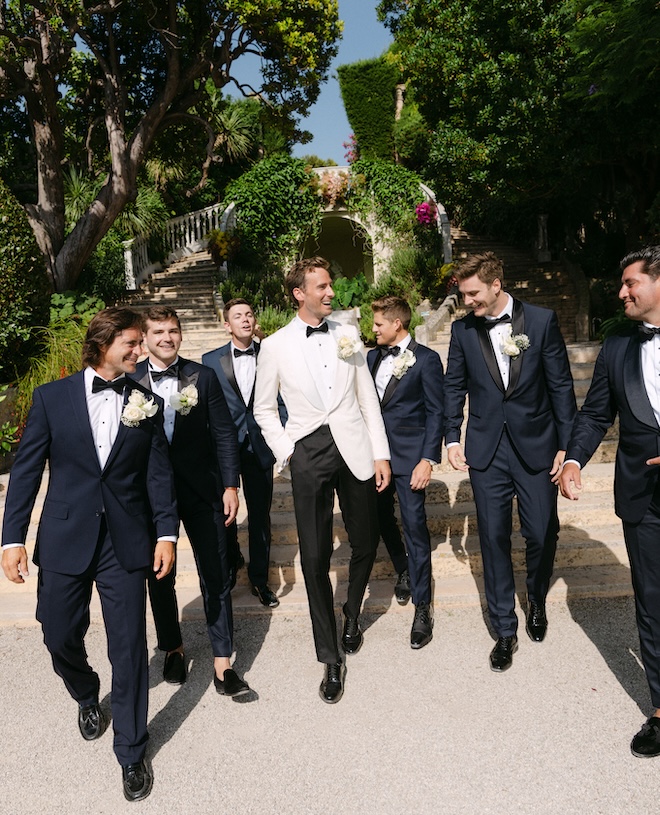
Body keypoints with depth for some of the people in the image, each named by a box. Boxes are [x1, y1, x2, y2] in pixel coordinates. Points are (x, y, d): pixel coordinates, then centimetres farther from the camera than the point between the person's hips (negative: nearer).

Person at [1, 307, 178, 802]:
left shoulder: (148, 404, 2)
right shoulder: (52, 397, 0)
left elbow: (159, 473, 1)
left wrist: (167, 533, -7)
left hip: (126, 542, 0)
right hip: (64, 539, 1)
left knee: (129, 646, 4)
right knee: (60, 637, 15)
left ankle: (131, 753, 25)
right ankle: (87, 699, 50)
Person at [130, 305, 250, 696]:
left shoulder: (203, 376, -3)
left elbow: (224, 433, -2)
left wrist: (230, 485, -6)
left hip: (201, 489, 0)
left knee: (216, 576, 5)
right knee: (159, 577, 16)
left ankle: (222, 663, 19)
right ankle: (173, 649, 39)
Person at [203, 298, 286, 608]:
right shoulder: (211, 360, 2)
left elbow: (282, 401, 2)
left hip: (259, 446, 0)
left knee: (260, 515, 9)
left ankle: (259, 579, 26)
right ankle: (231, 562, 42)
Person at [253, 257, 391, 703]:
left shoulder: (348, 335, 5)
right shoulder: (275, 346, 0)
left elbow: (368, 399, 7)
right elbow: (265, 409, 9)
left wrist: (381, 453, 2)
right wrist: (286, 452, -2)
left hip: (353, 450, 2)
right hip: (308, 454, -2)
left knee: (365, 543, 12)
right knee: (315, 557, 1)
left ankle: (351, 616, 42)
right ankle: (331, 658, 19)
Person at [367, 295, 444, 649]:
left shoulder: (426, 359, -7)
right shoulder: (373, 357, 11)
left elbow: (435, 413, -8)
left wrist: (428, 460, -15)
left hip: (409, 455, -6)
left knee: (414, 526, -4)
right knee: (382, 518, 14)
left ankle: (422, 606, 8)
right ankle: (404, 572, 41)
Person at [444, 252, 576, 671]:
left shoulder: (542, 320, -4)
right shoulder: (463, 329, 2)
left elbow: (561, 385, -2)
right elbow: (455, 387, 8)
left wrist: (567, 445, -3)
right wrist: (452, 438, 0)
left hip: (536, 446, -1)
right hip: (487, 450, 1)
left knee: (542, 534, 7)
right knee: (494, 538, 5)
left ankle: (537, 601, 39)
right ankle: (505, 631, 20)